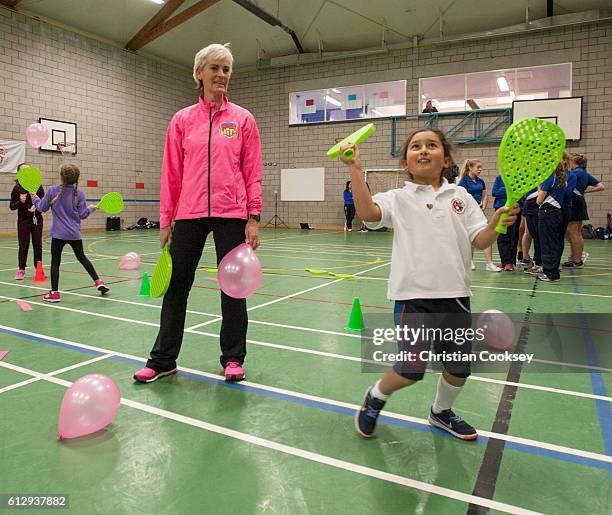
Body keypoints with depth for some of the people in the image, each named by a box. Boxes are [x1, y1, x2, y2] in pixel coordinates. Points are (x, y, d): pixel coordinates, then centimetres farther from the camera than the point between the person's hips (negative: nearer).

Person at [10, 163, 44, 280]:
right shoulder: (17, 188, -5)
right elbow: (12, 207, -2)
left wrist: (36, 206, -16)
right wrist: (20, 201, -20)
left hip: (37, 219, 2)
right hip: (23, 220, -2)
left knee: (38, 245, 5)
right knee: (23, 245, 1)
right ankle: (21, 270, 10)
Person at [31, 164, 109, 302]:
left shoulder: (52, 190, -6)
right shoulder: (79, 193, -4)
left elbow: (42, 208, 4)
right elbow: (82, 214, -1)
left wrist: (35, 199, 23)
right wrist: (90, 208, 18)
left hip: (58, 233, -2)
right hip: (75, 233, 2)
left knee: (55, 262, 5)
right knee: (82, 257, 19)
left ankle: (54, 292, 6)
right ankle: (98, 282, 17)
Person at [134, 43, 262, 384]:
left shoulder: (243, 119, 5)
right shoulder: (182, 120, 9)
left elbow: (253, 173, 2)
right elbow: (171, 173, 8)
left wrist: (254, 218, -6)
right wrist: (166, 220, 5)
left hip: (231, 214, -1)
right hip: (189, 213, 2)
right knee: (176, 286, 7)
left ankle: (233, 359, 21)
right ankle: (163, 360, 22)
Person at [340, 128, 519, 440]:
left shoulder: (461, 198, 9)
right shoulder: (399, 199, 2)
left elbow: (480, 241, 3)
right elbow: (367, 212, -17)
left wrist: (496, 224, -17)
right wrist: (355, 169, -22)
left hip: (454, 295, 4)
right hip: (413, 295, -3)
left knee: (460, 367, 14)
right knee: (412, 370, -6)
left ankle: (441, 412, 44)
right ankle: (375, 397, 27)